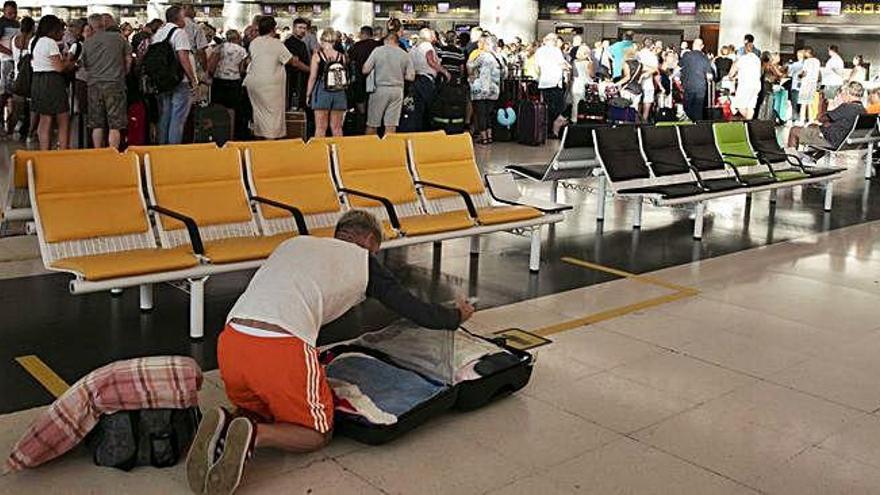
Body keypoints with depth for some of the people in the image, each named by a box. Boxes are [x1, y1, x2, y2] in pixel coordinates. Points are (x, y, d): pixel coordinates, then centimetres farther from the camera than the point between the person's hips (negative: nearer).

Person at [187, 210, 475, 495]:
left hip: (230, 340, 6)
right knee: (318, 434, 17)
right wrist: (457, 316, 42)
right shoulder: (363, 260, 16)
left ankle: (222, 426, -2)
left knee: (261, 414, 31)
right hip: (282, 350, -5)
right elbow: (416, 310, 22)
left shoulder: (295, 243, 28)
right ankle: (252, 436, -11)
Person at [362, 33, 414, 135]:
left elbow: (365, 70, -5)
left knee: (372, 124, 6)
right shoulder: (405, 54, 3)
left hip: (380, 89, -2)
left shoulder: (378, 50, -3)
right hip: (398, 89, 2)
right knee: (391, 125, 3)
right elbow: (411, 77, 1)